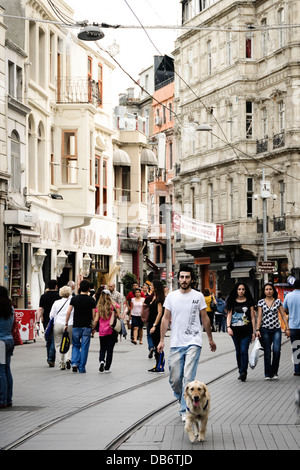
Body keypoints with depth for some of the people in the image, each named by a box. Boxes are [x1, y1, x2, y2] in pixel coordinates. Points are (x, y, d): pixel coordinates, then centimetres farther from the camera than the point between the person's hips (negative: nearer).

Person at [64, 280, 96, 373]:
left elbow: (68, 312, -3)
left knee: (75, 345, 15)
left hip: (76, 326, 1)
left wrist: (66, 324, 5)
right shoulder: (91, 300, -2)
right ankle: (82, 368, 5)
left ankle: (74, 363, -4)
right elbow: (93, 315, -1)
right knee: (84, 347, 4)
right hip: (87, 326, -1)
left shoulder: (74, 298, -1)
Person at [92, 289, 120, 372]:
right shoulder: (114, 305, -3)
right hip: (112, 331, -1)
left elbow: (96, 320, -2)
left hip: (102, 331, 1)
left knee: (102, 348, 15)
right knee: (110, 349, 6)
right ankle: (107, 368, 6)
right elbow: (118, 316, -3)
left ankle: (101, 360, -11)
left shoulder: (99, 306, -1)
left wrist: (93, 328, 11)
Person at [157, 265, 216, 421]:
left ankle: (185, 410, -7)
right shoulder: (171, 296, 6)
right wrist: (162, 340, 3)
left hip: (193, 342, -2)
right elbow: (166, 318, 8)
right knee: (175, 379, 5)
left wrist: (210, 339, 14)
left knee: (189, 378, -12)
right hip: (176, 344, 2)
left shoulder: (198, 296, 2)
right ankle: (182, 400, 30)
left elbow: (205, 318, 10)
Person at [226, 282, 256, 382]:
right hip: (235, 330, 2)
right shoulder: (232, 302, 8)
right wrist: (228, 327, -11)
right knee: (238, 351, 8)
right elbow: (229, 315, 5)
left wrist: (254, 331, 2)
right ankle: (240, 371, 18)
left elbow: (252, 317, 6)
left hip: (246, 330, -2)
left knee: (244, 351, -12)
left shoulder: (249, 302, 5)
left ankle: (243, 372, -15)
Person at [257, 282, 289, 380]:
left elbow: (283, 316, 7)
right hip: (265, 330, 0)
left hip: (276, 329, 0)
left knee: (277, 350, -15)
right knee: (267, 353, 1)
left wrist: (287, 328, 1)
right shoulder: (261, 302, 3)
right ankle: (268, 374, 10)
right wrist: (257, 330, -7)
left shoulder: (278, 301, 5)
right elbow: (259, 317, 1)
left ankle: (274, 372, 2)